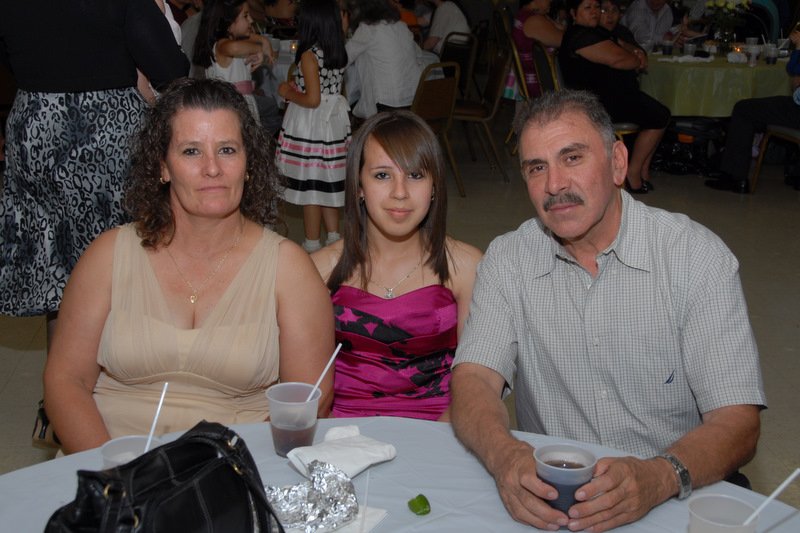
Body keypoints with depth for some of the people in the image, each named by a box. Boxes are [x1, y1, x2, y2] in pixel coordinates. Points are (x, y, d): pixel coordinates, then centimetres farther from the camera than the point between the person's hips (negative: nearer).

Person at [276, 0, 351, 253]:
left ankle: (312, 244, 12)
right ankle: (333, 238, 23)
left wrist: (288, 92, -4)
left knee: (310, 186, 3)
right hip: (333, 125, 7)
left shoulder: (309, 55, -17)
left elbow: (313, 99, -21)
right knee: (328, 182, 17)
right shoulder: (339, 53, 4)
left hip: (311, 128, -7)